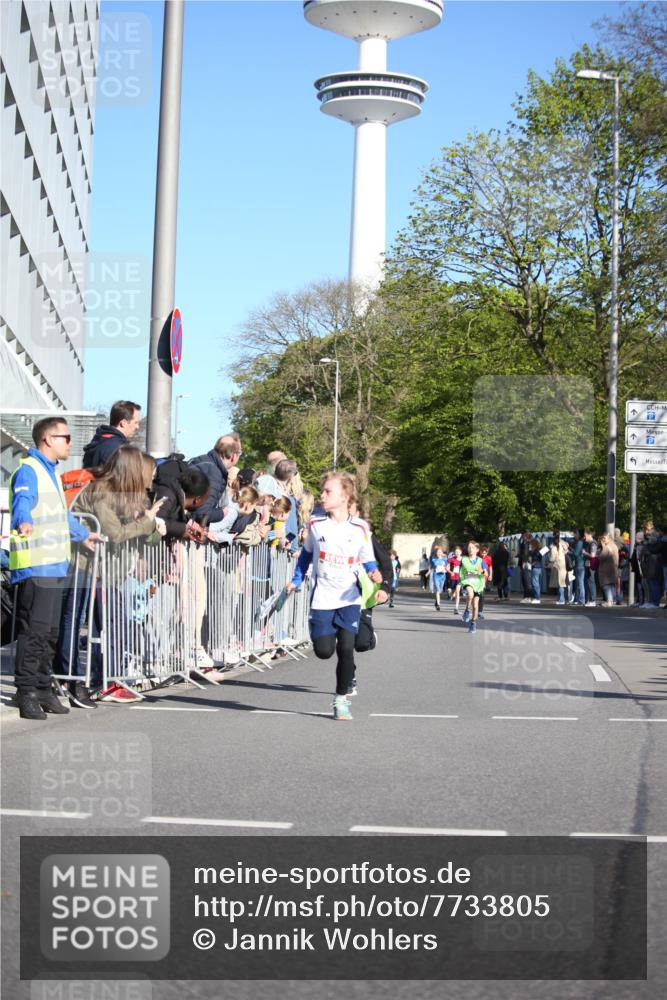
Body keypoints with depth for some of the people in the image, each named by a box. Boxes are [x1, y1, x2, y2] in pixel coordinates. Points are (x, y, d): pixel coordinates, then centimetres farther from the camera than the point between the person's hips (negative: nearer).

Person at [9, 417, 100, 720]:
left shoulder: (51, 472, 24)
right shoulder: (28, 471, -8)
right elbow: (22, 500, -29)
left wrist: (83, 534, 55)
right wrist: (23, 522, -50)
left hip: (55, 565, 10)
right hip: (34, 566, -10)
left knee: (50, 633, 12)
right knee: (34, 631, -11)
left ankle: (43, 689, 19)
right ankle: (26, 692, -7)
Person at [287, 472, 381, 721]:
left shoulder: (360, 528, -3)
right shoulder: (316, 524, 1)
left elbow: (367, 560, 6)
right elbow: (306, 553, 15)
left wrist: (374, 574, -15)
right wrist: (297, 580, 10)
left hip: (349, 599, -1)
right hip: (322, 598, 1)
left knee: (346, 649, -10)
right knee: (323, 651, -7)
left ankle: (341, 698, 8)